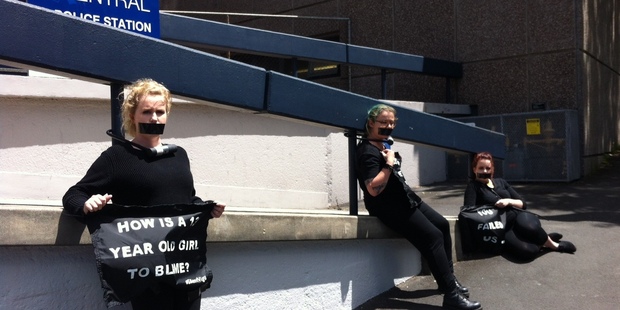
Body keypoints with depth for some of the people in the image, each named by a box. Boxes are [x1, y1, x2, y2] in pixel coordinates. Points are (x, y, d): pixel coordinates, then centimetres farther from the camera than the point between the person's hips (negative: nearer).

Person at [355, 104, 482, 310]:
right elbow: (373, 189, -30)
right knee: (433, 236, -15)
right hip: (391, 207, -11)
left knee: (442, 225, 13)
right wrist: (389, 164, -27)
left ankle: (448, 278, 24)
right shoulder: (368, 152, -19)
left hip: (405, 199, 11)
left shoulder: (383, 145, 12)